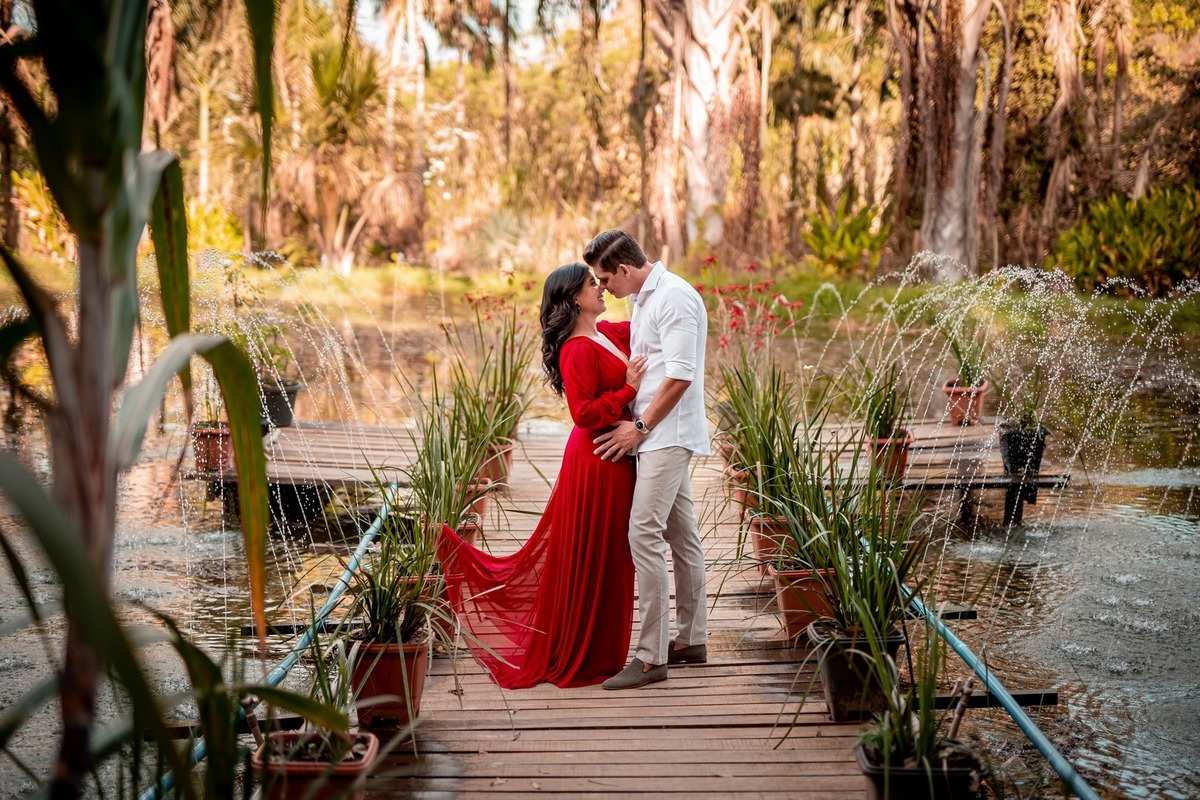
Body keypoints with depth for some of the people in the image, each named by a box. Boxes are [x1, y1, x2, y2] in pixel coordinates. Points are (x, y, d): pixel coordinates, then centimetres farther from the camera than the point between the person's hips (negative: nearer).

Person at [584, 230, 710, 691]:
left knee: (644, 533, -13)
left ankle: (652, 656, -10)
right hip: (657, 434, 10)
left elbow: (680, 376, -20)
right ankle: (692, 640, 22)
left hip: (667, 433, -10)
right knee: (681, 533, 13)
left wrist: (640, 427, -15)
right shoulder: (645, 298, 16)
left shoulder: (675, 297, -15)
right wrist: (636, 422, 15)